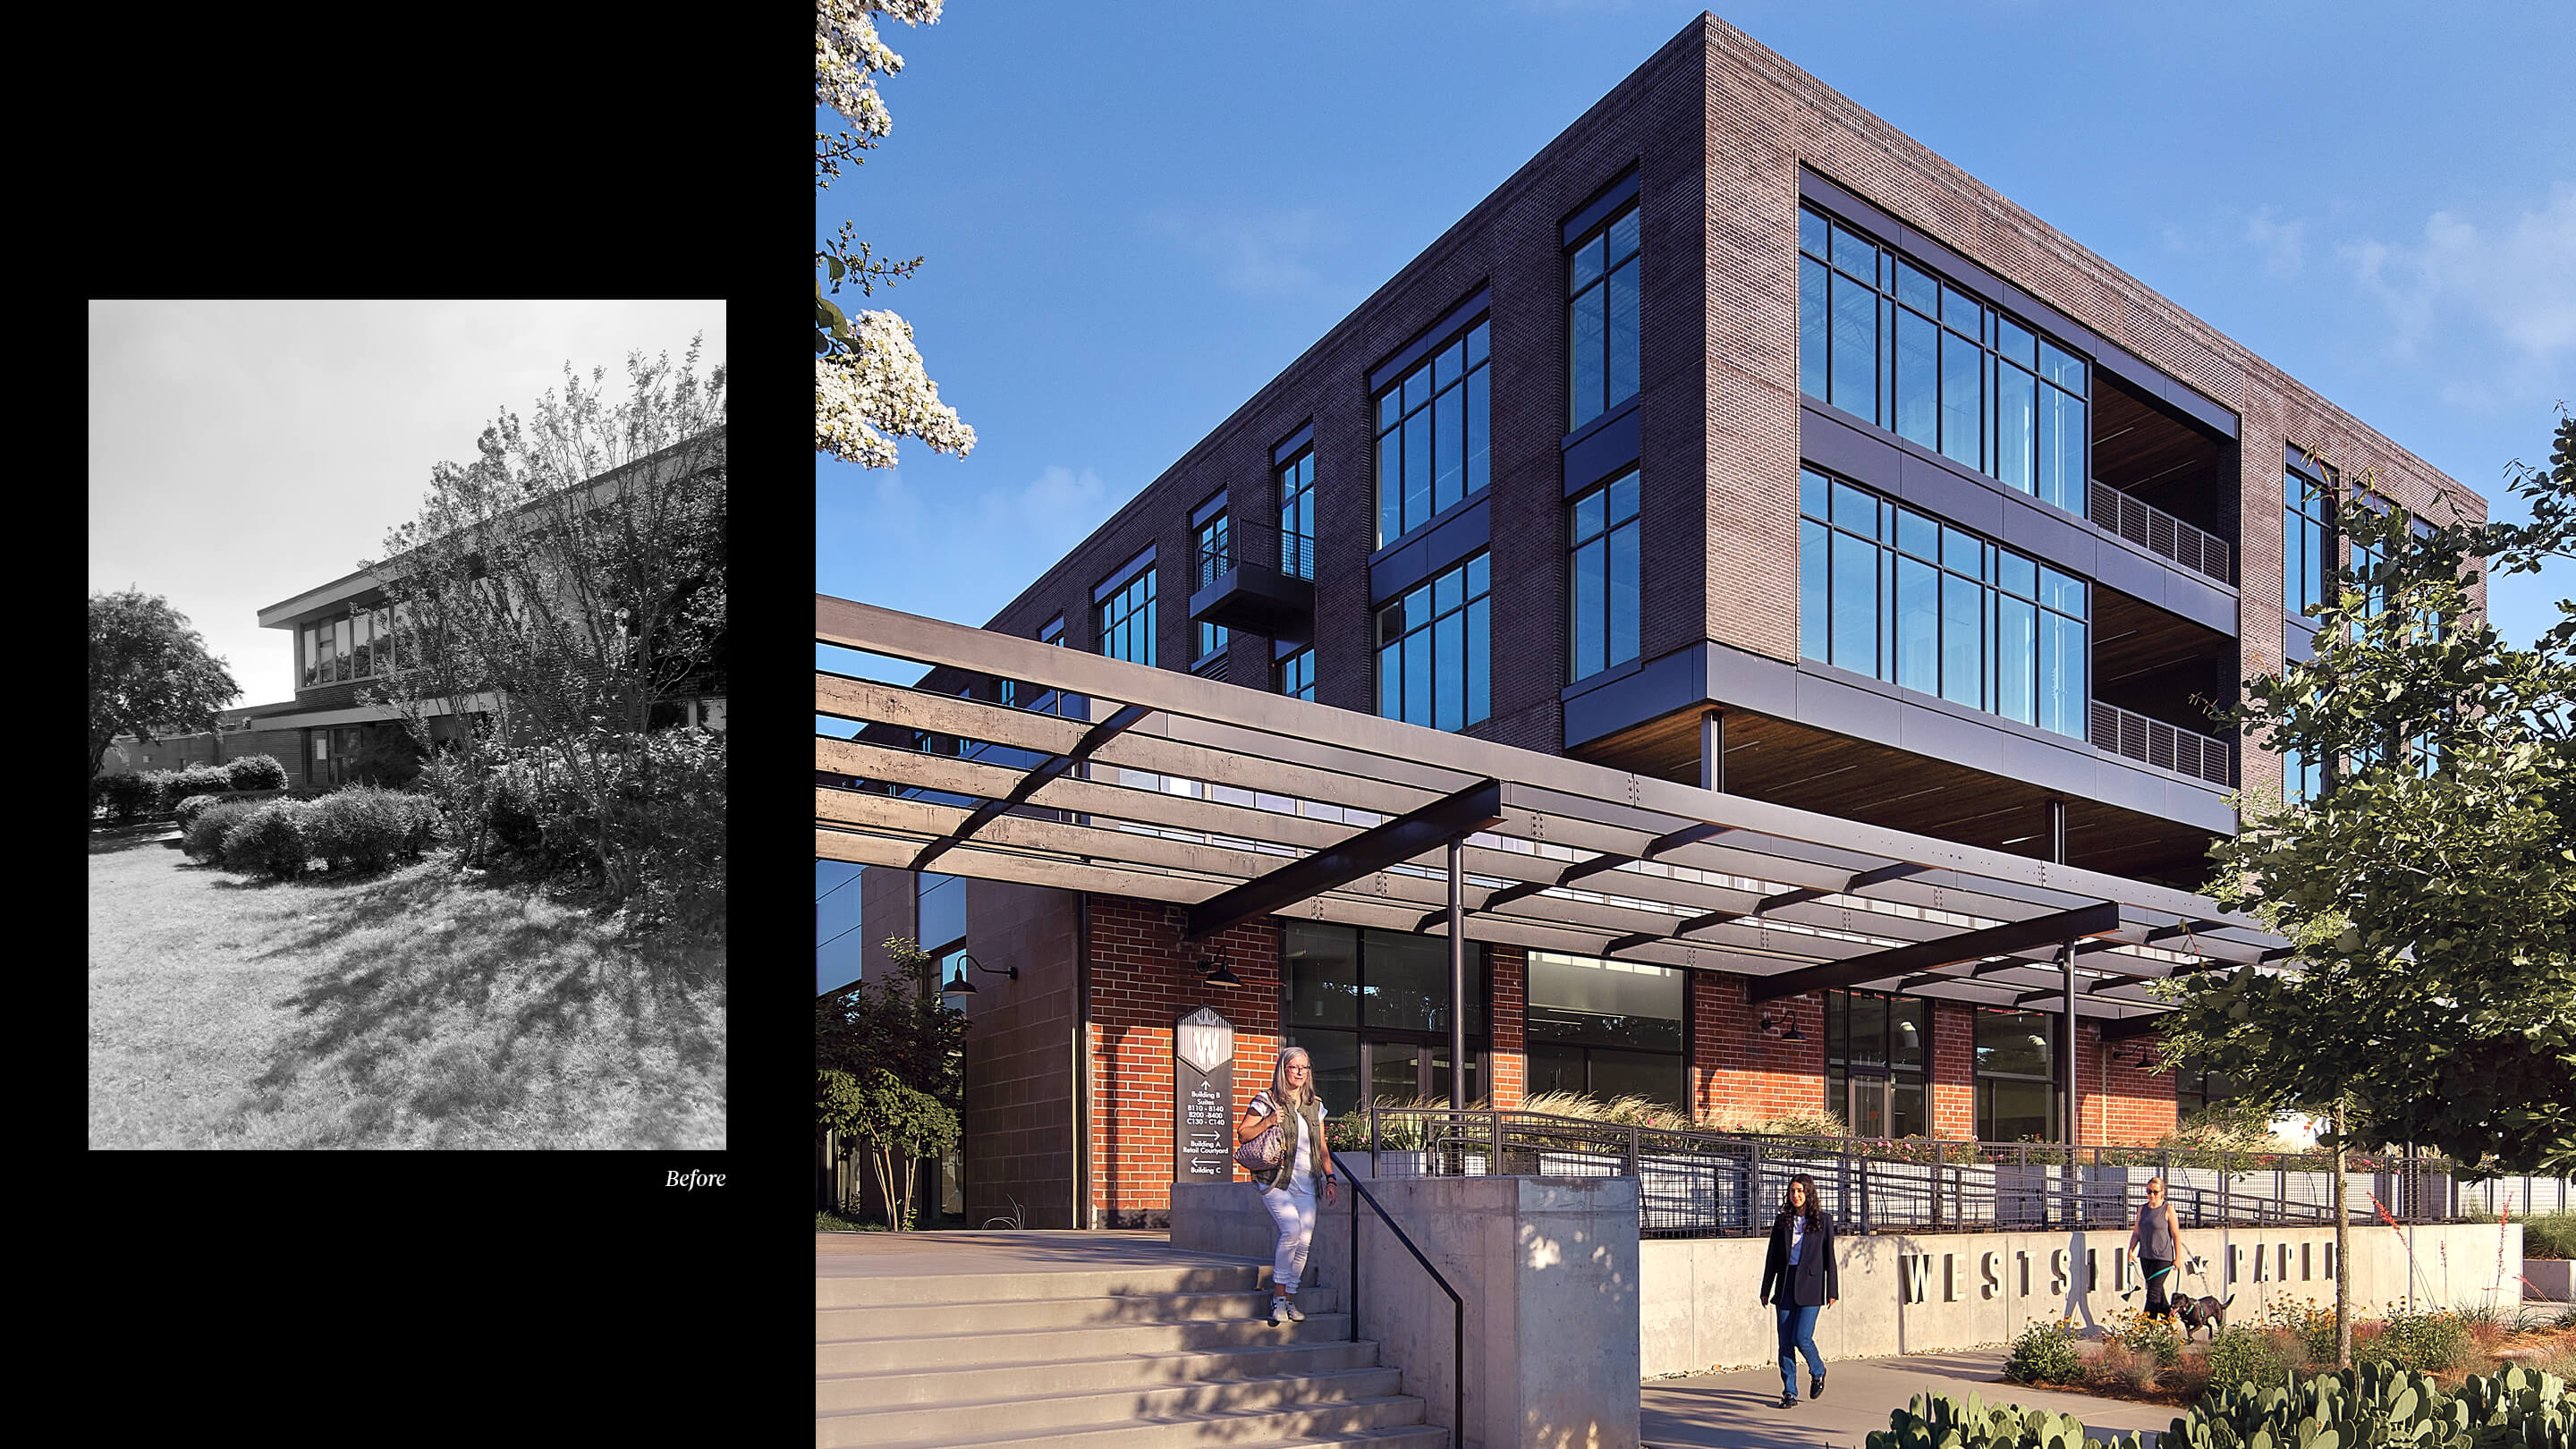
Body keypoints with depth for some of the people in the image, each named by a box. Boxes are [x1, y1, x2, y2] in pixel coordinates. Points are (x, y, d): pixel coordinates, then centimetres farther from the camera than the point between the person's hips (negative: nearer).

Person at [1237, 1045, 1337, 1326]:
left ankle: (1289, 1300, 8)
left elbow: (1322, 1147, 19)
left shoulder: (1315, 1105, 15)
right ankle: (1278, 1297, -10)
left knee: (1304, 1240, -4)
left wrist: (1330, 1178, 10)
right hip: (1276, 1180, -5)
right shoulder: (1267, 1101, 0)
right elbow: (1242, 1134, -1)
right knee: (1291, 1229, -23)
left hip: (1305, 1183, 5)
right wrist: (1268, 1121, -14)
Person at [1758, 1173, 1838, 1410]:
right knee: (1785, 1341, 1)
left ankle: (1818, 1371, 19)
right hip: (1786, 1285, 3)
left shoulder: (1823, 1221, 2)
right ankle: (1789, 1393, 10)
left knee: (1801, 1338, -11)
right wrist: (1766, 1289, 10)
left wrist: (1832, 1291, 2)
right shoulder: (1782, 1220, 9)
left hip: (1810, 1286, -3)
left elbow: (1829, 1257, 4)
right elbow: (1773, 1257, 11)